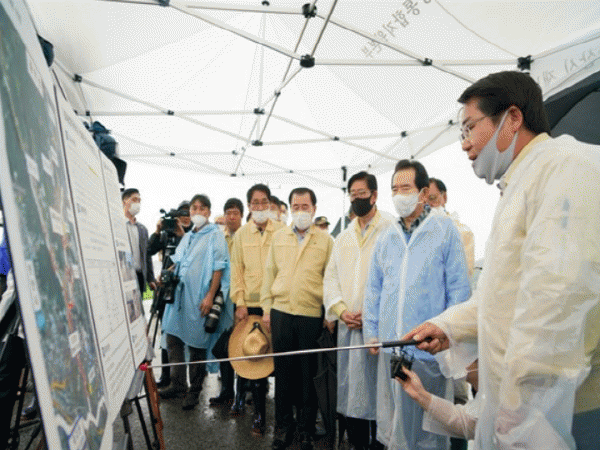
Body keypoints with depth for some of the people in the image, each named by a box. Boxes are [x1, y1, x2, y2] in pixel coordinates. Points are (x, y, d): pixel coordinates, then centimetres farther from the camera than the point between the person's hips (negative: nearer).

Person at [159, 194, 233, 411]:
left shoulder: (215, 235, -5)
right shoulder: (187, 237, 17)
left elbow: (218, 268, -11)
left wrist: (210, 296, -18)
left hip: (199, 297, -7)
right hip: (179, 294, 7)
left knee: (196, 343, 2)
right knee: (173, 337, 8)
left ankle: (194, 390, 17)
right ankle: (177, 384, 23)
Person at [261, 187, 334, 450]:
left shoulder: (325, 240, 3)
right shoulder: (279, 236, 10)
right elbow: (269, 273, 12)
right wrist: (267, 307, 7)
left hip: (311, 314, -2)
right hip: (281, 312, 2)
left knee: (308, 373, 7)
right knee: (283, 370, 11)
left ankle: (306, 429, 25)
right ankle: (283, 426, 28)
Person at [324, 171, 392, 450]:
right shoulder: (343, 238, 17)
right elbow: (330, 278, 13)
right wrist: (341, 310, -2)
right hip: (347, 325, 5)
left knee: (375, 388, 0)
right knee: (349, 387, 11)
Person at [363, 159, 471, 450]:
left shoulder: (445, 230, -2)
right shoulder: (387, 236, 9)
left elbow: (458, 288, -4)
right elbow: (374, 288, 12)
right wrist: (371, 332, 7)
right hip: (390, 344, 4)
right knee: (392, 423, 15)